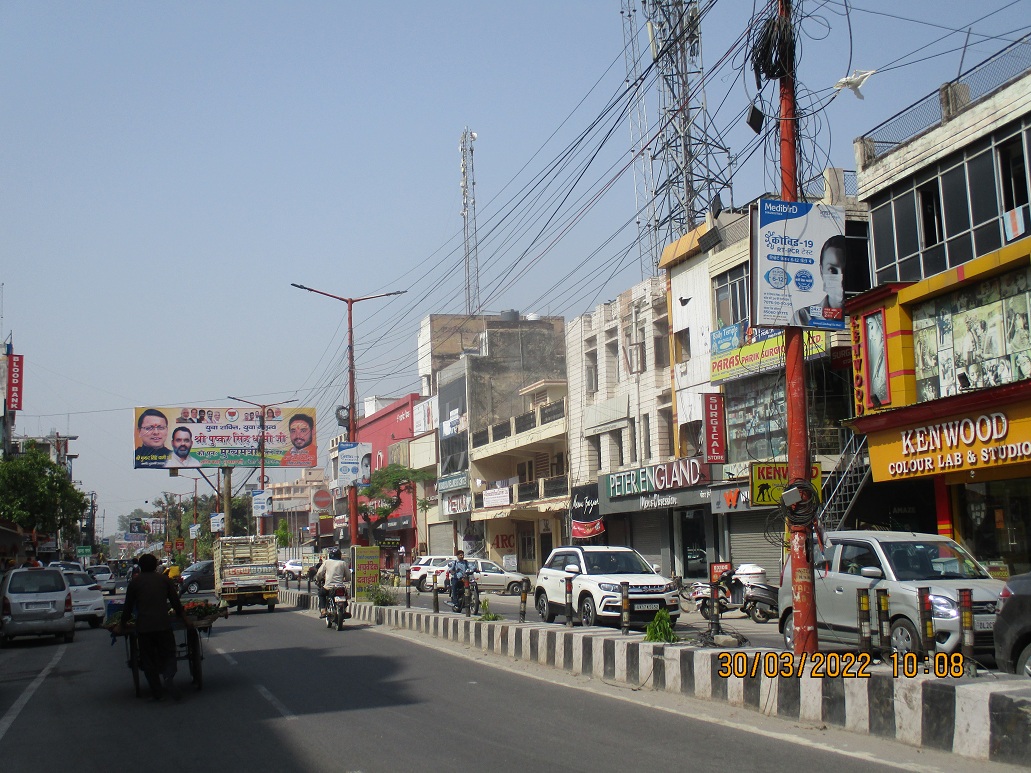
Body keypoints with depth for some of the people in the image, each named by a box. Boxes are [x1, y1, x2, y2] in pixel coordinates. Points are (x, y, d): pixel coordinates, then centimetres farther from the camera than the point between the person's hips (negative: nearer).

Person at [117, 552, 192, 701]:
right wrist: (185, 620, 23)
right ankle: (168, 676, -20)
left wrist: (122, 624, 23)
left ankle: (157, 692, 7)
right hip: (163, 624, 0)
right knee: (168, 654, 9)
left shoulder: (135, 582, 7)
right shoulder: (164, 580, 10)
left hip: (143, 626, 0)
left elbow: (128, 606, 9)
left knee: (148, 659, 9)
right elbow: (176, 602, 13)